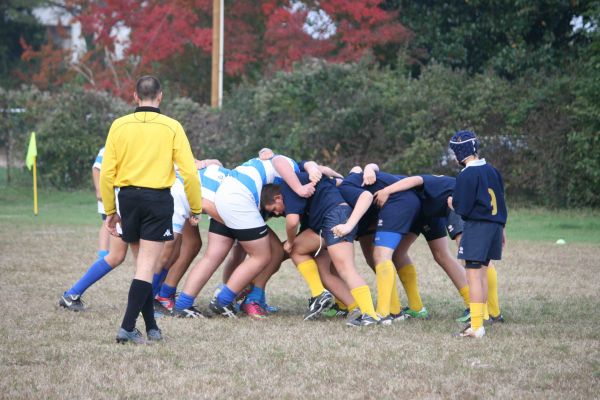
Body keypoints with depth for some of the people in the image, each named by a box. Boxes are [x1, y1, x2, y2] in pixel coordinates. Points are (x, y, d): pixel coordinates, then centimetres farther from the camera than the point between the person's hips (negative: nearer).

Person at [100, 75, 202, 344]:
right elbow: (189, 172, -5)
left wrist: (110, 211, 11)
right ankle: (127, 327, -13)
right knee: (147, 267, -3)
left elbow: (107, 172, 2)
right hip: (158, 200, -3)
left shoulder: (119, 125, 2)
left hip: (128, 197, 3)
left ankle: (151, 326, 18)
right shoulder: (171, 127, -3)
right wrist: (195, 209, 5)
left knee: (142, 264, 15)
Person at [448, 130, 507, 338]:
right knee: (482, 273, 13)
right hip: (494, 226, 8)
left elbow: (462, 208, -14)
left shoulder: (466, 176, -13)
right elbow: (501, 201, 18)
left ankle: (476, 326, -12)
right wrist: (500, 229, 26)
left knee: (473, 275, -8)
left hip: (477, 227, -8)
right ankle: (479, 320, 15)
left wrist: (452, 202, 8)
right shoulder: (492, 170, 12)